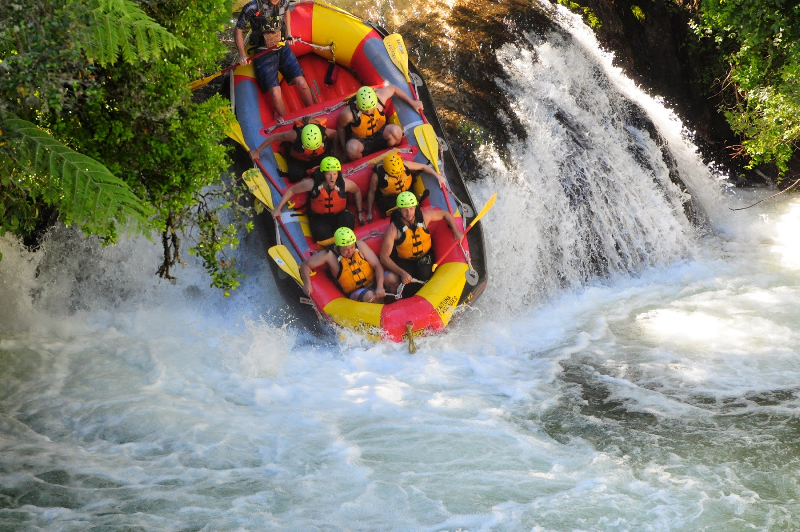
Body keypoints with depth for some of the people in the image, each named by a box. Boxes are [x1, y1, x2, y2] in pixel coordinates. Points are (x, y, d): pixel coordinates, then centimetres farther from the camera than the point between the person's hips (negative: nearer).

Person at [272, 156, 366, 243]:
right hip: (319, 217, -1)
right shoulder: (312, 184, -21)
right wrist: (278, 208, -5)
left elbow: (357, 191, 6)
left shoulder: (344, 183, -17)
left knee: (349, 220, -34)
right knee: (321, 234, -34)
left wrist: (360, 212, 9)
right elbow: (291, 190, -7)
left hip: (339, 214, 1)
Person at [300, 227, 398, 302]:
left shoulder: (360, 245, -10)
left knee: (392, 278, -28)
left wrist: (380, 286, -26)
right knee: (370, 296, -37)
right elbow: (305, 265, -8)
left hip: (374, 281, 3)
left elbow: (377, 265, -10)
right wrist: (307, 283, -27)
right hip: (355, 292, -2)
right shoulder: (330, 255, -14)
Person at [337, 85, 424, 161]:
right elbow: (340, 127, -7)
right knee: (352, 148, -39)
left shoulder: (380, 96, -23)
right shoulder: (348, 113, -29)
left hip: (380, 134, 3)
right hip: (360, 140, -3)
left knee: (396, 131, -31)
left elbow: (393, 88, 0)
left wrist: (412, 102, 5)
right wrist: (344, 149, -1)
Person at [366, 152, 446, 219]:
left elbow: (423, 167, -7)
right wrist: (369, 213, -3)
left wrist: (437, 176, -12)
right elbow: (371, 192, -10)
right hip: (388, 199, -4)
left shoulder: (404, 164, -22)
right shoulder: (377, 175, -26)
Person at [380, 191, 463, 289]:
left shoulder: (424, 216, -15)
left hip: (424, 256, 2)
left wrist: (455, 231, -6)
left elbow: (445, 214, 5)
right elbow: (384, 257, -24)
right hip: (404, 261, -2)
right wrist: (402, 273, -32)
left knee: (424, 275, -25)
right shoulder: (393, 229, -25)